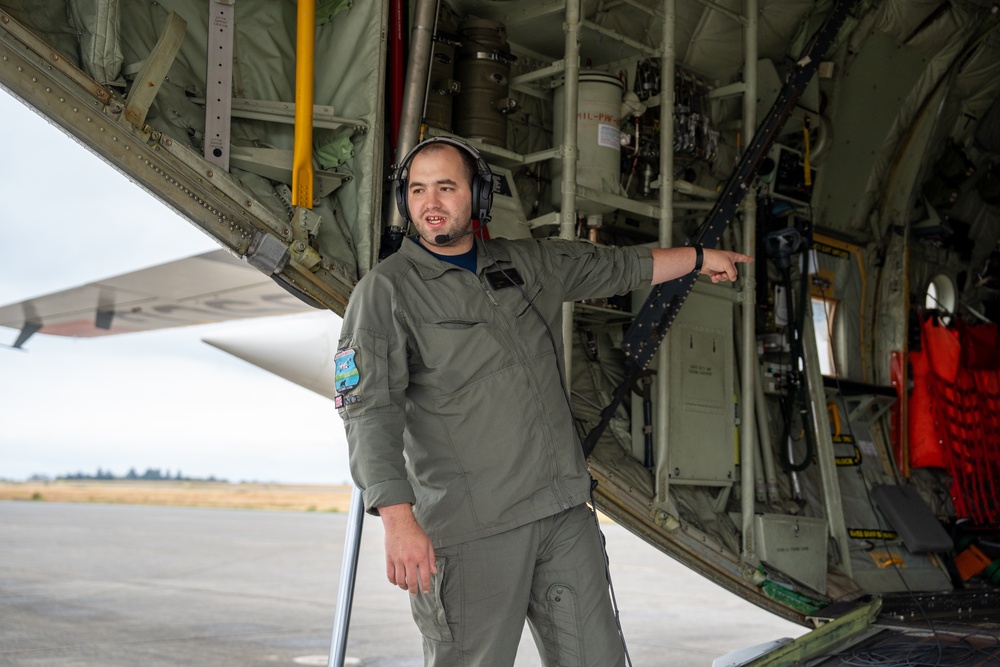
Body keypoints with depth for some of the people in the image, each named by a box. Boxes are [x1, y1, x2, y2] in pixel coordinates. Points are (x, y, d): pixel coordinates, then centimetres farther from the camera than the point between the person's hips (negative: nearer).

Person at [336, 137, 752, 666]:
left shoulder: (527, 263, 13)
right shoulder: (385, 292, -4)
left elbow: (612, 268, 30)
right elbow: (371, 412, -13)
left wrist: (698, 257, 37)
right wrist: (398, 519, -24)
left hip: (565, 513, 5)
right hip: (471, 528, -5)